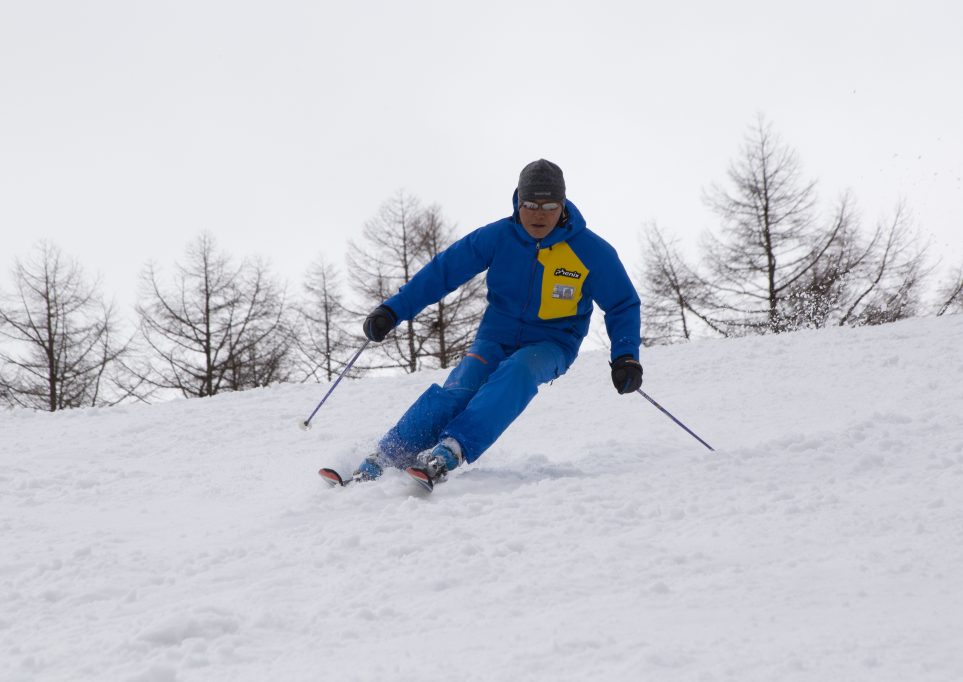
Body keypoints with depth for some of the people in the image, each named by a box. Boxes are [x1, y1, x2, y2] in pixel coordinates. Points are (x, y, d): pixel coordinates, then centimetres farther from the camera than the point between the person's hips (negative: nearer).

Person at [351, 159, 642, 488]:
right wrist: (393, 310, -12)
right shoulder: (497, 237, -10)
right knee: (460, 388, -26)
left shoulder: (592, 251, -12)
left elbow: (622, 305, -2)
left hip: (552, 345, -1)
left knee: (517, 371, -36)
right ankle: (384, 458, -26)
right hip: (497, 336, 1)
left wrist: (625, 356, -17)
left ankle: (451, 449, -45)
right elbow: (444, 270, -6)